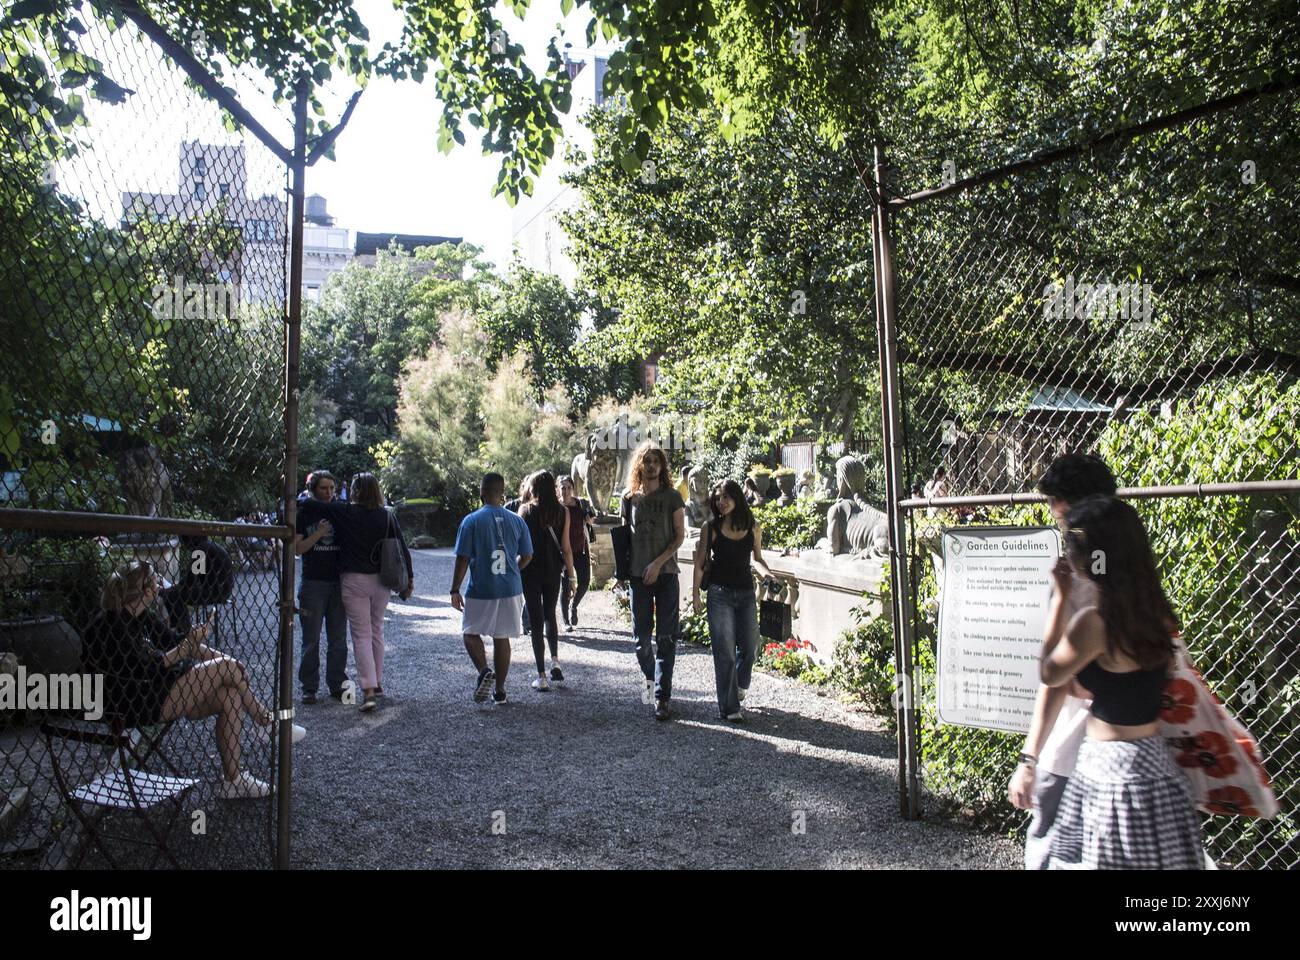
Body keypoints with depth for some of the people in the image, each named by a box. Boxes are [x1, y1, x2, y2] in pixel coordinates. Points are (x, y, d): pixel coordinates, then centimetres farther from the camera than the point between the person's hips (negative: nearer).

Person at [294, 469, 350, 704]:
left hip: (338, 584, 2)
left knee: (338, 640, 7)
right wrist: (320, 532, -19)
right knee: (311, 640, 3)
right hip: (313, 584, -2)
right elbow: (298, 549, -7)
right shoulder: (304, 514, 2)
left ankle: (336, 685, 16)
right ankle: (309, 687, 11)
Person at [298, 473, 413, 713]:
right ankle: (377, 683, 28)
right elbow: (402, 548, 2)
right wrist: (408, 580, 10)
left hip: (353, 580, -3)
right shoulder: (387, 516, 1)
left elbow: (309, 506, -12)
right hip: (381, 580, 4)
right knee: (376, 631, 18)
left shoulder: (344, 512, -7)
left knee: (361, 635, -2)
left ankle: (368, 691, -10)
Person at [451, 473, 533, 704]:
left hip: (480, 590, -3)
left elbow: (463, 559, -9)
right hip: (511, 590, 3)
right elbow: (527, 556, 7)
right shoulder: (516, 521, 1)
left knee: (471, 633, 13)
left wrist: (455, 590, -1)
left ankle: (484, 671, -10)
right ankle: (500, 689, 17)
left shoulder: (471, 521, -9)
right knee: (502, 638, 13)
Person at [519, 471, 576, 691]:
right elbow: (566, 547, -2)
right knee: (550, 616, 23)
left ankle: (542, 677, 2)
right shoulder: (562, 512, -3)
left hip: (530, 571, -2)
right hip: (553, 570, 2)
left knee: (536, 621, 3)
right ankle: (555, 662, 11)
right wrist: (570, 575, 3)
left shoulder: (525, 510, -6)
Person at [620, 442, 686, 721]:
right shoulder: (629, 497, 6)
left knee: (666, 637, -2)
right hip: (638, 574, 2)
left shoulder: (672, 497, 0)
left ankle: (662, 696, 4)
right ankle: (651, 676, 34)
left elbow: (680, 535, -2)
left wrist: (658, 563, -12)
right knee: (641, 635, 7)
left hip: (665, 573, -2)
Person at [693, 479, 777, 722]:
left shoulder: (752, 528, 3)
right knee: (724, 651, -2)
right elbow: (700, 562, 1)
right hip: (720, 593, -3)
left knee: (750, 646, 7)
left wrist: (768, 574, -4)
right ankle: (729, 707, 6)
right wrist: (695, 593, -2)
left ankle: (738, 685, 38)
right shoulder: (711, 527, -4)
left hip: (746, 592, 3)